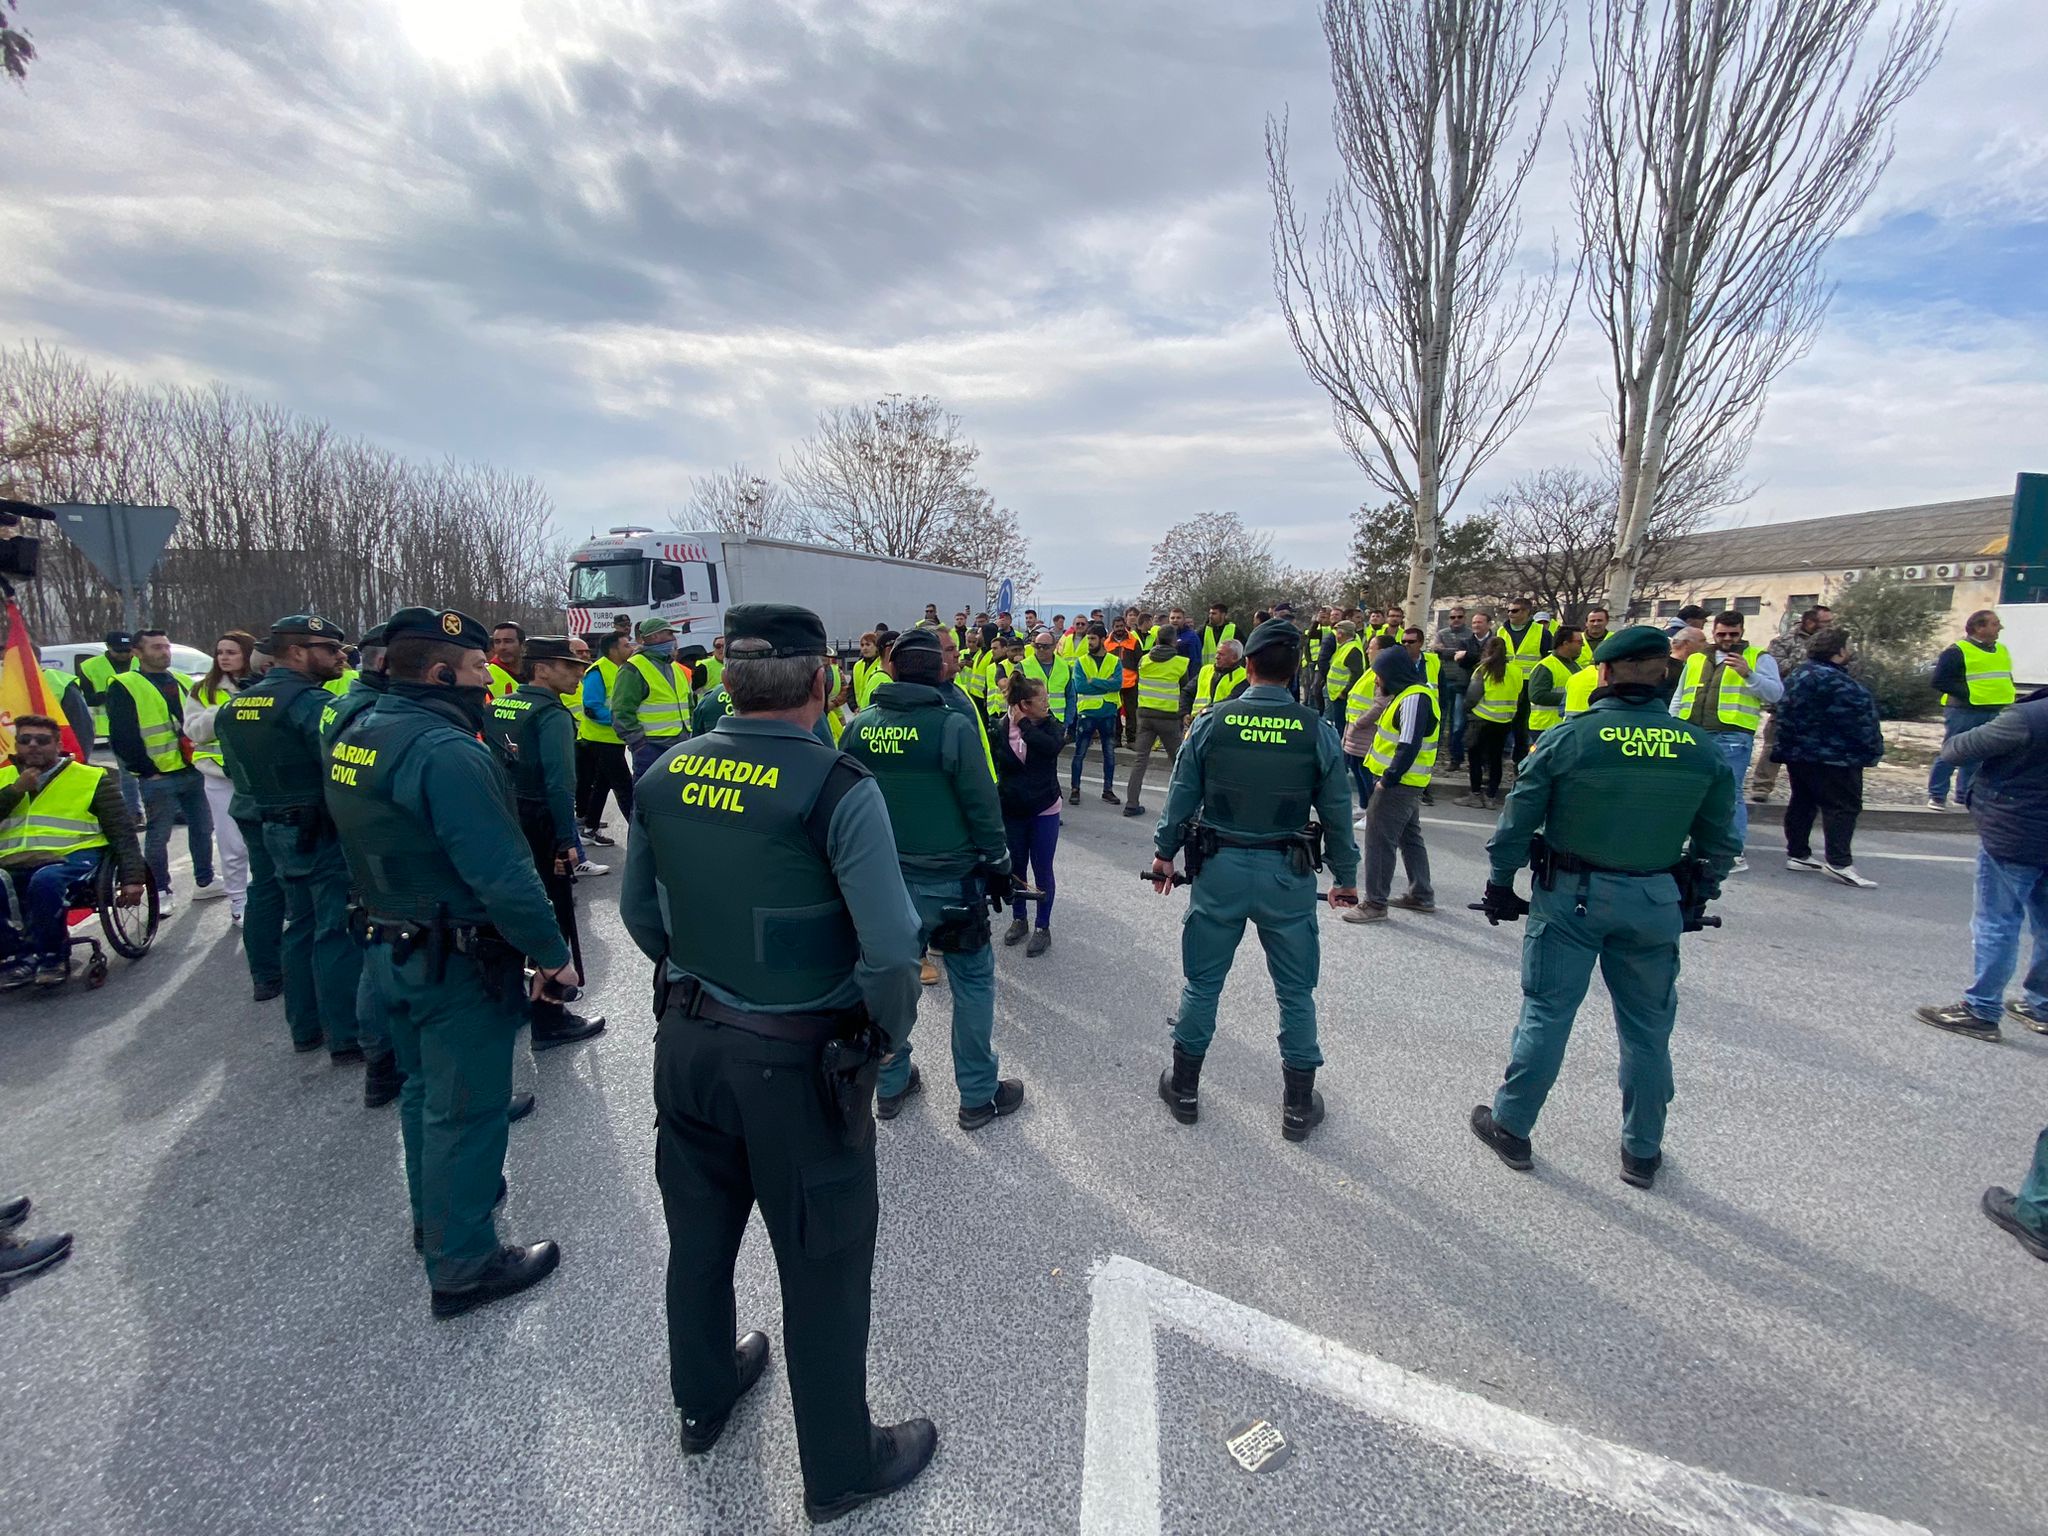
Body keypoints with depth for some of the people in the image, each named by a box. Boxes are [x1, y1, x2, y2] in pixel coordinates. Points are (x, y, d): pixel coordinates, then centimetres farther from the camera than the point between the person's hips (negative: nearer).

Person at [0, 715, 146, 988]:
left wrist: (132, 877, -2)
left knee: (45, 880, -37)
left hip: (71, 856, -3)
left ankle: (52, 955, -18)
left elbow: (122, 832, 8)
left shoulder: (91, 778, 12)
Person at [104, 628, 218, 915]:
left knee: (202, 828, 13)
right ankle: (161, 892, 13)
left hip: (193, 771, 6)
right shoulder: (124, 687, -6)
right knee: (158, 836, 3)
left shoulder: (182, 682, 14)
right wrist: (146, 770, -11)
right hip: (158, 777, -6)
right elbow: (122, 737, -10)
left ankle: (205, 882, 25)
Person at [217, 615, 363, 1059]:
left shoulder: (235, 706, 11)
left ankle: (304, 1027, 28)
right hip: (324, 834, -9)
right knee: (336, 932, -2)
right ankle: (346, 1037, 4)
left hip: (276, 831, 9)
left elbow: (240, 772, 17)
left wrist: (272, 805, 22)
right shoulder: (312, 702, -17)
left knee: (301, 926, 18)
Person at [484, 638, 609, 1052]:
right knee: (552, 919, 1)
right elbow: (559, 784, -24)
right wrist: (567, 840, -21)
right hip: (539, 827, -8)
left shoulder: (497, 708, 9)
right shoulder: (551, 715, -16)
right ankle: (549, 1020, 7)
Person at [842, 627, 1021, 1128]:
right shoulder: (953, 726, -16)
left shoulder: (860, 726, -2)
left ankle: (890, 1086, 33)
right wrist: (998, 865, 0)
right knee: (973, 981, 10)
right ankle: (978, 1095, 20)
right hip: (948, 880, -4)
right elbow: (983, 806, -12)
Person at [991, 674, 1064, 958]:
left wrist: (1024, 724, -21)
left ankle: (1043, 927, 21)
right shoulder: (999, 729, -8)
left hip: (1044, 810, -1)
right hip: (1010, 811, 1)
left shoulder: (1049, 724, -7)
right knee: (1015, 867, 14)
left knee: (1042, 870, 7)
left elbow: (1052, 746, -29)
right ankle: (1018, 920, 34)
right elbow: (991, 768, -3)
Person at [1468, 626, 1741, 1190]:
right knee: (1648, 1028, 15)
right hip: (1656, 903, 3)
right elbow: (1718, 841, 8)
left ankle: (1510, 1127, 20)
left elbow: (1517, 821, -9)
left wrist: (1499, 885, 4)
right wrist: (1698, 899, 22)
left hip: (1571, 895, -3)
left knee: (1546, 1014, 8)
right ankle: (1643, 1152, 30)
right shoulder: (1701, 747, -2)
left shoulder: (1568, 738, -13)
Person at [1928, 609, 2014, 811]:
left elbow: (2005, 679, 27)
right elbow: (1940, 681, -12)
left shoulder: (2002, 650, 15)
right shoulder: (1957, 652, -9)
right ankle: (1937, 796, 3)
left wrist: (2009, 696, 10)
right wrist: (1969, 694, -18)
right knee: (1950, 754, -3)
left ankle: (1965, 795, 19)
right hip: (1963, 713, -7)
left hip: (1994, 714, 7)